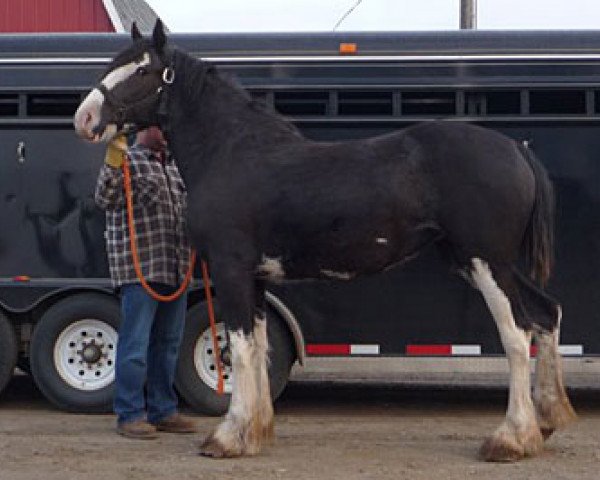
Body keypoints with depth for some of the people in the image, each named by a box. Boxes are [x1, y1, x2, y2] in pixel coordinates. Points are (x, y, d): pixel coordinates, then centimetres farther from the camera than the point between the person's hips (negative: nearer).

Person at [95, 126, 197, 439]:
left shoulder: (174, 165, 19)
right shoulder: (126, 160, -4)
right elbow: (105, 200, -19)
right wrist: (113, 163, -31)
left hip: (175, 270, 8)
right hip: (139, 270, -8)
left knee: (168, 343, 12)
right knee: (135, 343, -6)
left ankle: (163, 411, 21)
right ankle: (130, 415, -1)